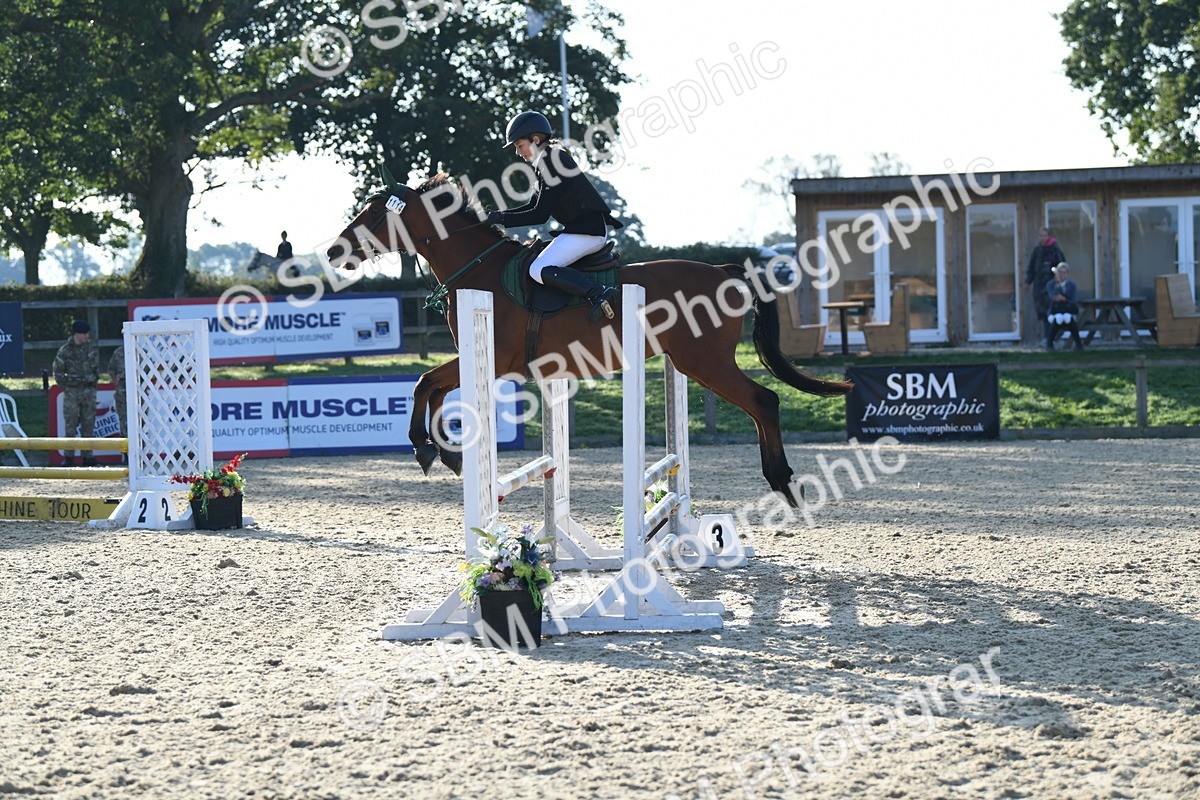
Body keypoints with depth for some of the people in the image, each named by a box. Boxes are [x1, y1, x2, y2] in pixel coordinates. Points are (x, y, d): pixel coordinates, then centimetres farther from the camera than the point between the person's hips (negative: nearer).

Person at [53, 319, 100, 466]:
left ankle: (87, 456, 10)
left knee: (88, 424, 4)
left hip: (89, 391, 3)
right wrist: (66, 388, -2)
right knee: (71, 425, -2)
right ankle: (69, 457, 4)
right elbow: (58, 372, 1)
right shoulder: (65, 350, -4)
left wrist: (93, 382, 8)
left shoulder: (91, 348, 7)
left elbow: (96, 369, 15)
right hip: (72, 392, -3)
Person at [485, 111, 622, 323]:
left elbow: (540, 215, -16)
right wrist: (498, 215, 12)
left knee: (539, 270, -20)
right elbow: (532, 206, 23)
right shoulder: (545, 162, 18)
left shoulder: (552, 161, -13)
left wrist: (502, 219, -10)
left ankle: (599, 294, -32)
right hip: (582, 227, 11)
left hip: (588, 231, -11)